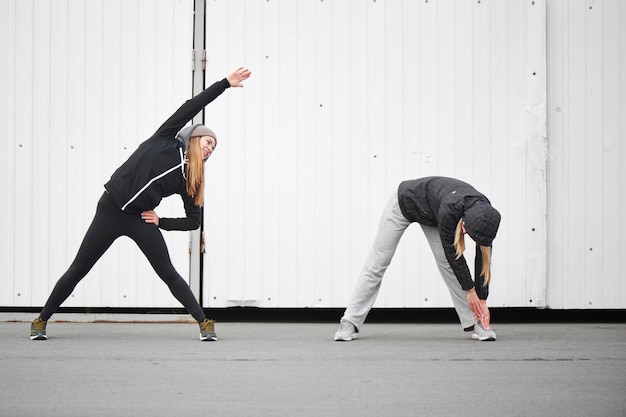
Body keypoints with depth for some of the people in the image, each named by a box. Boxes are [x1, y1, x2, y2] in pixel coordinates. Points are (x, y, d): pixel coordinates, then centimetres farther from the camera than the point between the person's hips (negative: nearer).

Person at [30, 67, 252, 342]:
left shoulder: (188, 179, 9)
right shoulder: (165, 141, 0)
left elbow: (194, 221, 11)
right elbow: (191, 107, -7)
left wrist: (161, 221, -3)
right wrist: (225, 83, -10)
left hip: (140, 219, 3)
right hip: (111, 208, -3)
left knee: (167, 273, -8)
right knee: (78, 270, 2)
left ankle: (204, 323, -6)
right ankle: (41, 321, 11)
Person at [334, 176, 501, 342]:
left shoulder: (485, 214, -27)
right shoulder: (449, 210, -44)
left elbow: (483, 258, -18)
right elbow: (451, 251, -31)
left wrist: (482, 300, -16)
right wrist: (469, 289, -21)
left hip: (430, 215, 5)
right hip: (404, 203, -5)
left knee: (447, 263, -7)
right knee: (376, 265, 0)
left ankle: (473, 322, 0)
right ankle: (350, 322, 5)